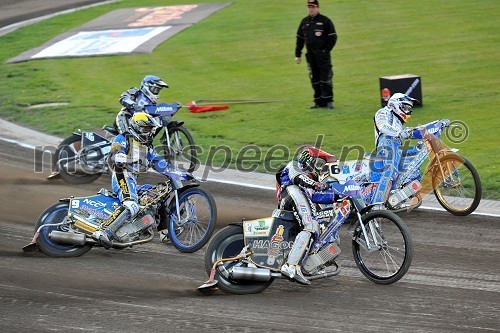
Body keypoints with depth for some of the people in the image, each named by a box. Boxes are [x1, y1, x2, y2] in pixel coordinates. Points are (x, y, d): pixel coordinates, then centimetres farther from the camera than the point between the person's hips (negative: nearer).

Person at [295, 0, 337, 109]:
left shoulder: (325, 21, -1)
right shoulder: (304, 22, 14)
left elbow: (333, 37, -3)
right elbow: (299, 39, 18)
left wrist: (326, 50, -10)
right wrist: (298, 55, 13)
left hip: (323, 54, -5)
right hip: (310, 55, 5)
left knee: (325, 78, -9)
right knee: (315, 80, 7)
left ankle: (328, 101, -6)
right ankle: (319, 102, 11)